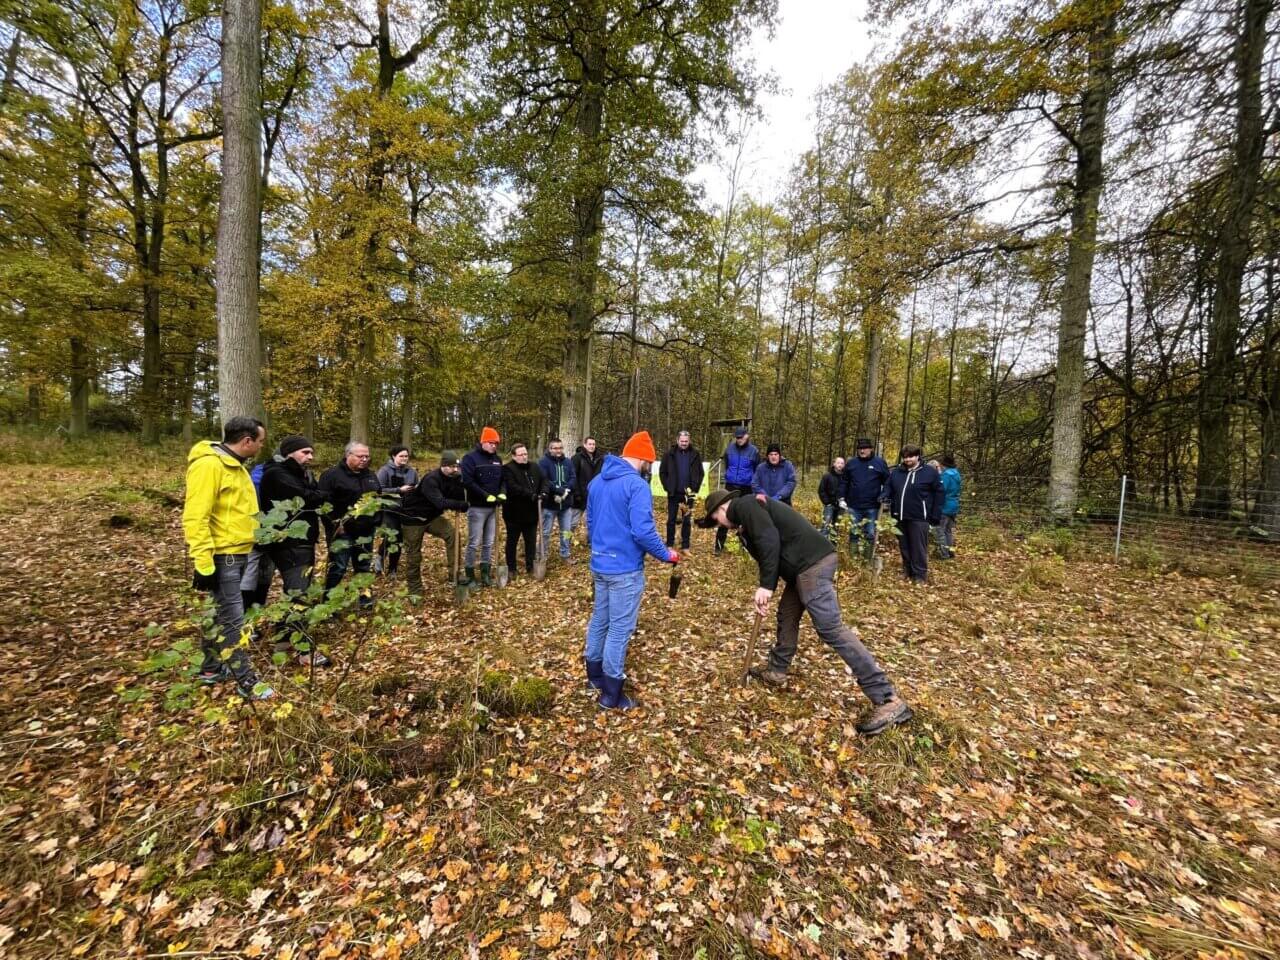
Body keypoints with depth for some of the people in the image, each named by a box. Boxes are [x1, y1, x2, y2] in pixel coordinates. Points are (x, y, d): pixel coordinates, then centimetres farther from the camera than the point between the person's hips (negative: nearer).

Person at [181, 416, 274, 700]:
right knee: (233, 619, -3)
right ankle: (246, 681, 5)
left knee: (222, 614, 19)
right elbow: (195, 517, -23)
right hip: (221, 557, -10)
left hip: (237, 554, 10)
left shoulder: (234, 465, 13)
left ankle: (211, 669, 34)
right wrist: (203, 563, -23)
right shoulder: (209, 464, -19)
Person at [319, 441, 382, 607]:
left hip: (366, 531, 6)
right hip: (342, 531, -6)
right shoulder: (331, 474, -9)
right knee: (337, 567, -3)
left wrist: (377, 520, 18)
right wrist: (335, 524, -19)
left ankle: (363, 595, 26)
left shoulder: (371, 475, 13)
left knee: (364, 566, 14)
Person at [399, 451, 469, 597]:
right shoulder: (430, 479, -29)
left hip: (432, 516, 6)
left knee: (452, 533, -17)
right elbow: (440, 502, -41)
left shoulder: (453, 478, -7)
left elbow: (459, 498, -11)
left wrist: (459, 481, -26)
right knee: (413, 554, 3)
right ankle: (414, 590, 20)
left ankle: (454, 575, -10)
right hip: (413, 518, -6)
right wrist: (464, 505, -42)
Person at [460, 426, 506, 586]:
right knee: (474, 543, -1)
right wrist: (487, 496, -21)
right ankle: (470, 575, 9)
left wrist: (502, 493, -4)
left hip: (493, 507, 6)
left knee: (489, 543, 11)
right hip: (477, 508, -6)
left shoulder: (497, 459, 11)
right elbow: (468, 482, -19)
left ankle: (485, 572, 20)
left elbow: (502, 479, 16)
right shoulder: (470, 458, -9)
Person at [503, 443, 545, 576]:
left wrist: (543, 492, -13)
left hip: (531, 512, 6)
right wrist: (531, 495, -29)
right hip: (514, 513, -5)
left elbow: (543, 481, 8)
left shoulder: (534, 467, 8)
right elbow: (513, 488, -25)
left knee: (531, 541, 13)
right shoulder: (508, 469, -13)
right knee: (512, 541, 9)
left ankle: (531, 566, 25)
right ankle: (511, 568, 21)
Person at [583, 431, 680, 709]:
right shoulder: (636, 485, -19)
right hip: (625, 568, -8)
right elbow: (643, 531, -25)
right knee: (620, 628, 3)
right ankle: (611, 693, 13)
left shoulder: (596, 482, 8)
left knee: (599, 618, 21)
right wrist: (666, 555, -10)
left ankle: (595, 674, 37)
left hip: (599, 564, 8)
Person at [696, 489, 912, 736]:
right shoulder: (748, 517, 26)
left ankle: (888, 700, -9)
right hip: (804, 566, 11)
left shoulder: (745, 505, -4)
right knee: (786, 616, 22)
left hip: (812, 563, -11)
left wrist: (766, 586, -13)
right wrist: (766, 590, 18)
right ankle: (776, 672, 39)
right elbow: (765, 555, 26)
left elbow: (769, 540, -17)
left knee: (831, 629, -11)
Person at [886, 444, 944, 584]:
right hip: (900, 517, 5)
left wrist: (935, 517, -6)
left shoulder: (930, 472, -2)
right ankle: (907, 571, 28)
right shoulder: (896, 472, 10)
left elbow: (938, 495, -2)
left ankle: (920, 575, 9)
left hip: (919, 518, -5)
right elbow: (889, 490, 18)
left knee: (918, 548, 0)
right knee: (904, 547, 15)